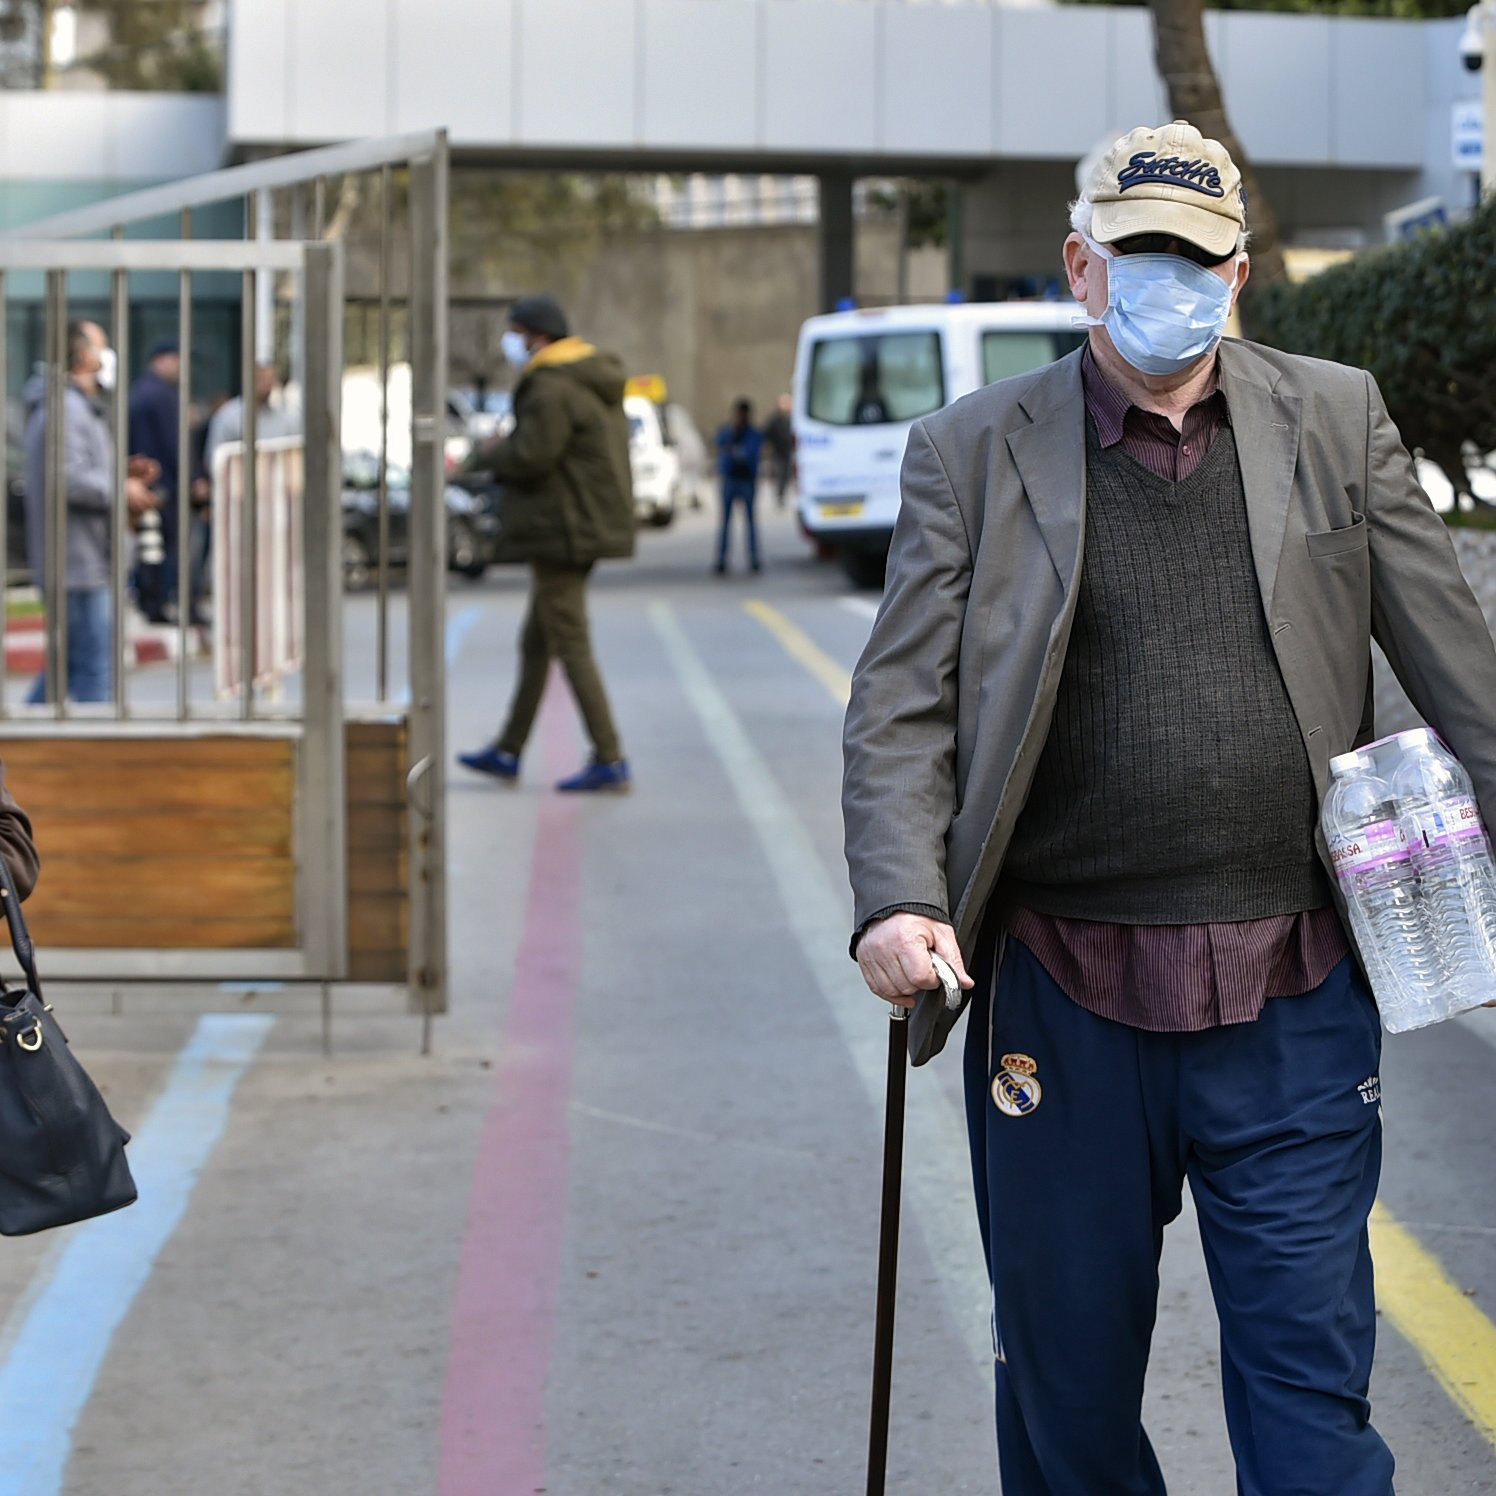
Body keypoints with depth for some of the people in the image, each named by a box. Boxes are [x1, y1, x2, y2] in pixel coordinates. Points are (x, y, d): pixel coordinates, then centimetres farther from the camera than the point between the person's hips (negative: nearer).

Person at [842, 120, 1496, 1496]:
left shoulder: (1338, 421, 7)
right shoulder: (972, 453, 3)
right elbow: (900, 705, -1)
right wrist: (899, 902, -17)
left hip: (1293, 1005, 0)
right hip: (1065, 1004, 0)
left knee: (1311, 1381, 2)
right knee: (1067, 1383, 12)